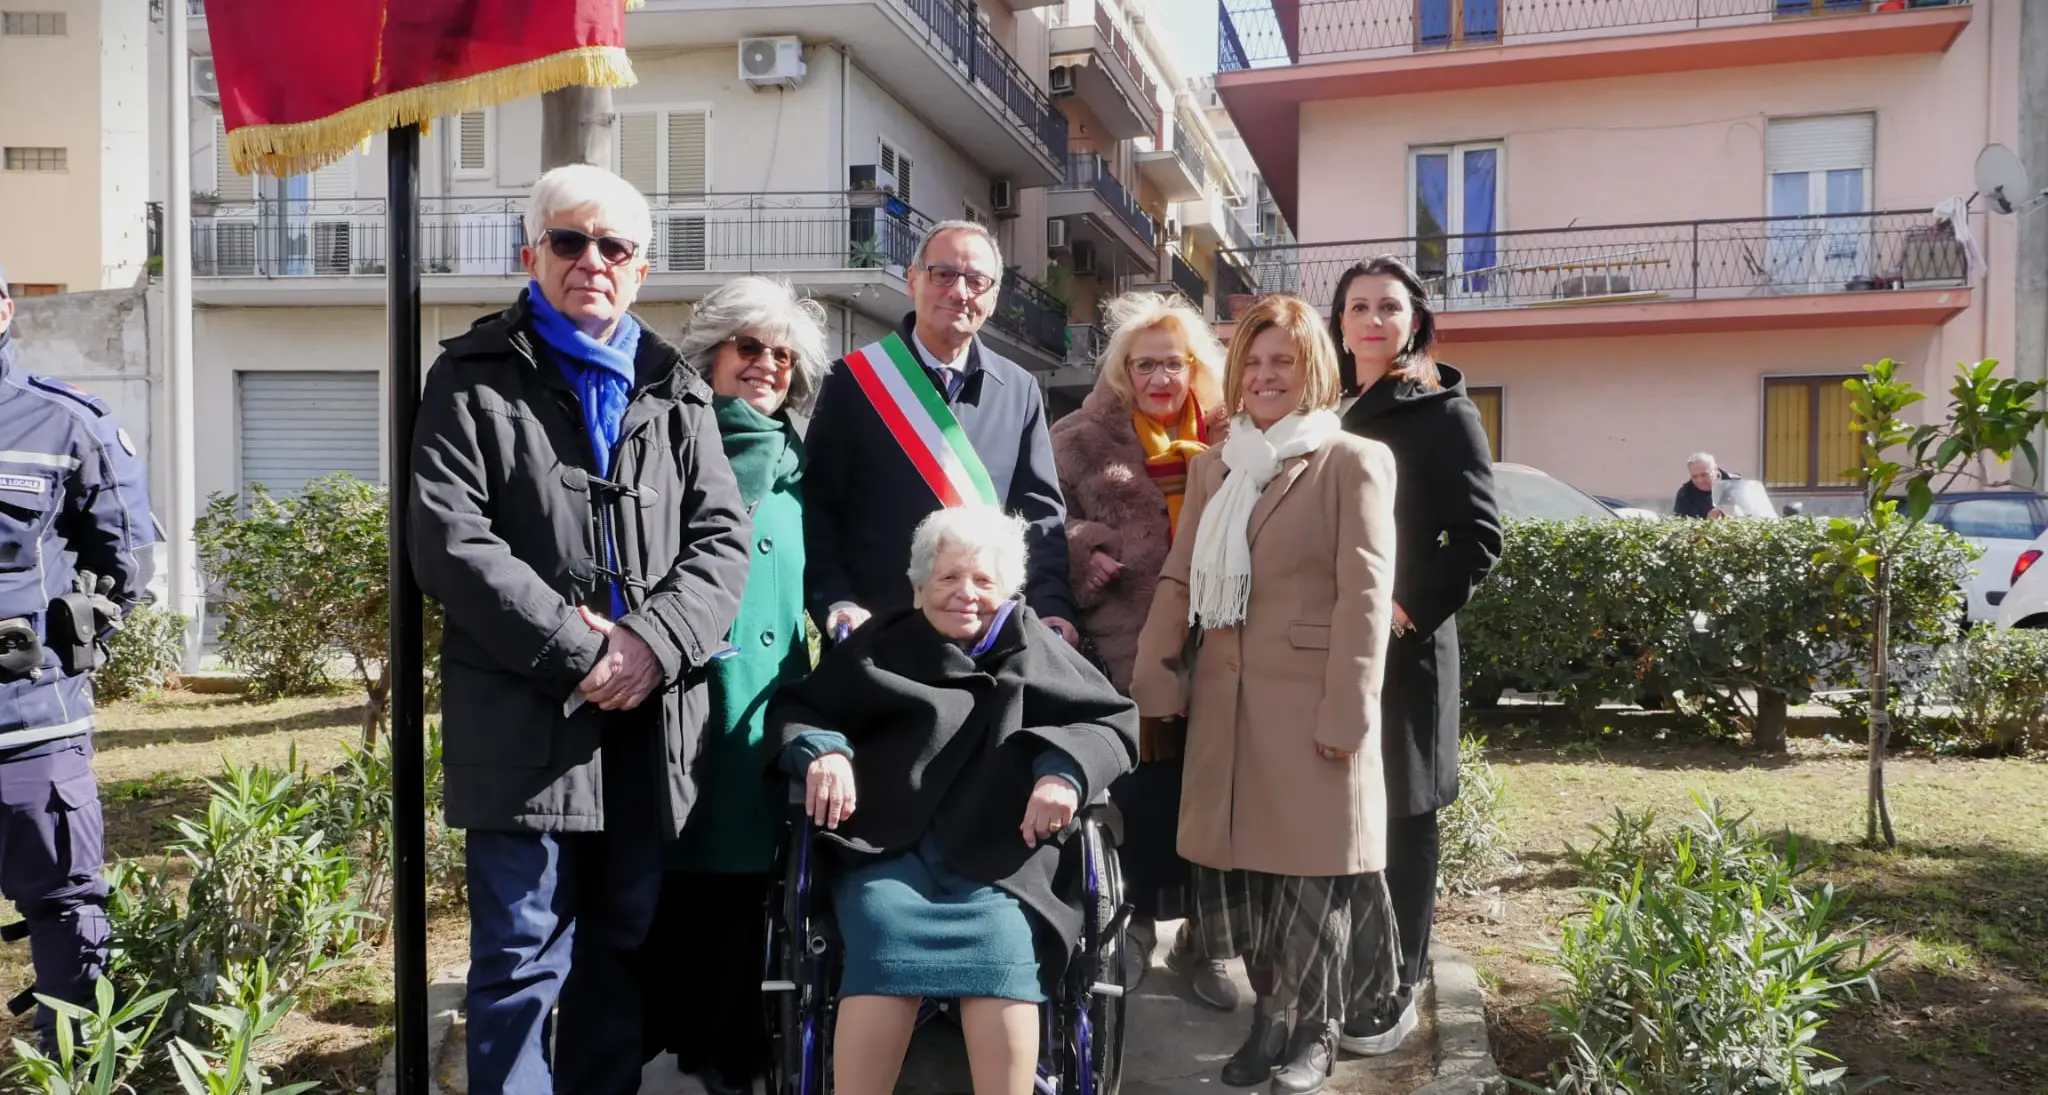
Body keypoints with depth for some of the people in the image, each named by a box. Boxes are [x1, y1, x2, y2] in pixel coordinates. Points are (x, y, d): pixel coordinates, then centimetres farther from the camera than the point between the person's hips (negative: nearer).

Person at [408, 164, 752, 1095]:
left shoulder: (676, 391, 14)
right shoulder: (475, 378, 3)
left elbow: (722, 537, 5)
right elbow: (449, 540, -9)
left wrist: (651, 643, -12)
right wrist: (577, 650, -15)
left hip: (652, 721, 4)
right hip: (524, 722, -3)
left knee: (623, 948, 14)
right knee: (522, 956, 1)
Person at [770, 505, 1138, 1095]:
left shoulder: (1034, 650, 19)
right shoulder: (881, 645, 20)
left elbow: (1115, 722, 15)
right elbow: (792, 706, 20)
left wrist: (1066, 769, -6)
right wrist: (821, 749, -4)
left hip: (995, 855, 0)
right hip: (886, 847, 0)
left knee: (1004, 952, -32)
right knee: (888, 941, -33)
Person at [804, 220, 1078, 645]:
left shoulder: (1020, 391, 7)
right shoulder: (854, 379, -1)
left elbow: (1041, 513, 6)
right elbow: (817, 506, -2)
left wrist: (1052, 608, -8)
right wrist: (836, 603, -14)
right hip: (875, 633, -2)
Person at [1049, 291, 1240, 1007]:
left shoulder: (1230, 440, 10)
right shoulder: (1082, 440, 4)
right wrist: (1084, 556, -14)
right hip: (1125, 652, -2)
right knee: (1137, 793, 4)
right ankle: (1135, 923, 26)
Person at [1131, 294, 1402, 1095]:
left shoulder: (1352, 462, -1)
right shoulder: (1213, 467, 16)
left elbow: (1365, 594, -8)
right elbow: (1179, 580, 14)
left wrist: (1347, 712, -15)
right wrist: (1152, 683, 5)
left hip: (1311, 700, -5)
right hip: (1226, 700, 5)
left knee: (1312, 866, 3)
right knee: (1236, 861, 8)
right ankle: (1270, 1016, 25)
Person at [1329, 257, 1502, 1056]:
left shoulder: (1443, 413, -3)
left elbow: (1480, 537, -8)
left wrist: (1414, 610, -17)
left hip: (1404, 649, -5)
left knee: (1400, 816, 4)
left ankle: (1393, 992, 15)